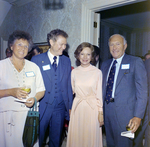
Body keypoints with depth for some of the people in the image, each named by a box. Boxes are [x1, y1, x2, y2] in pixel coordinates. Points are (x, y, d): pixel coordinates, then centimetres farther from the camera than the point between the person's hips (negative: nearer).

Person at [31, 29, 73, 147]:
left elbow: (68, 85, 8)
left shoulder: (67, 61, 6)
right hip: (41, 107, -3)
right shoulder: (36, 60, -5)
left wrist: (70, 106, 6)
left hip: (60, 107, 3)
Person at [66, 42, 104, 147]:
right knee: (76, 136, 10)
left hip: (92, 108, -2)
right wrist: (70, 108, 10)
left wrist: (100, 113, -3)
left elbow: (99, 93, -2)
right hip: (77, 107, 2)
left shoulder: (97, 72, -5)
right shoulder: (74, 72, 3)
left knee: (91, 137, 8)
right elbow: (73, 91, 12)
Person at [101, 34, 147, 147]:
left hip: (125, 113, -5)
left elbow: (142, 92, -9)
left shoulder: (135, 62, -4)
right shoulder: (105, 64, 13)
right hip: (107, 111, 6)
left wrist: (138, 116, -16)